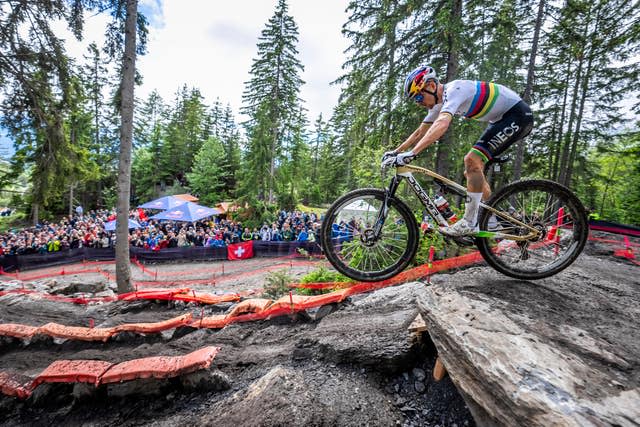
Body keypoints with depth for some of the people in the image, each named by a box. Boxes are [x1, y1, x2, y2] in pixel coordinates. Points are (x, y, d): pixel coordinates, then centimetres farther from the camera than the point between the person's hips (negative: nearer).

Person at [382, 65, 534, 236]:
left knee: (472, 160, -23)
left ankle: (470, 224, -15)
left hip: (518, 114, -10)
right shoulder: (441, 102, 3)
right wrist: (395, 152, 1)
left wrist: (411, 153, -50)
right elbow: (420, 132, 8)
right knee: (473, 170, 6)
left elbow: (442, 124, -43)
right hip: (502, 118, 10)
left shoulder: (454, 90, -25)